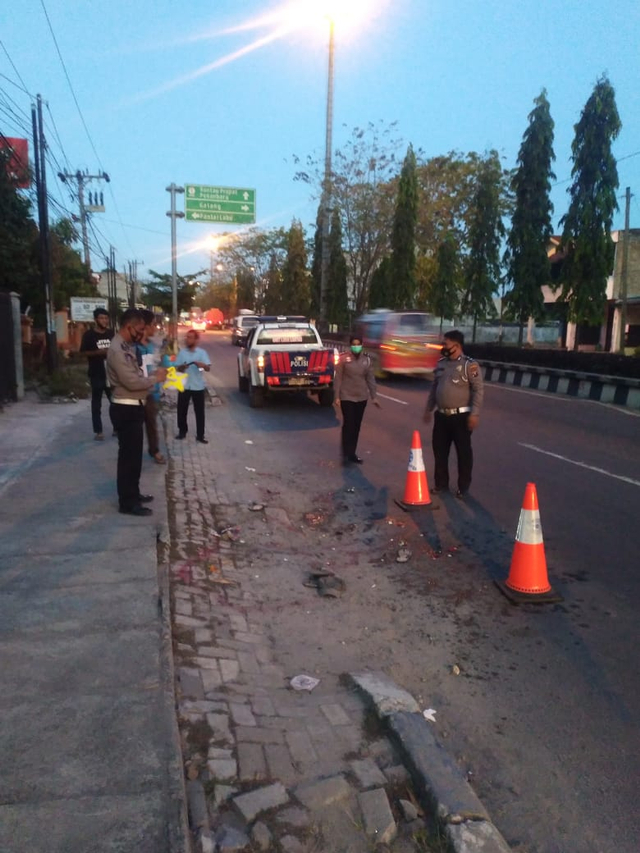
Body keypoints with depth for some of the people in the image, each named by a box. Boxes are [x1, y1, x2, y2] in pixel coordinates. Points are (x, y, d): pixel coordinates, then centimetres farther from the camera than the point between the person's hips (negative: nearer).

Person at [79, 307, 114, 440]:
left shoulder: (111, 333, 8)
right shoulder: (89, 334, -3)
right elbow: (84, 352, -7)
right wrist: (100, 352, -19)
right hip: (96, 374, -3)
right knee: (96, 404, 4)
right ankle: (98, 431, 10)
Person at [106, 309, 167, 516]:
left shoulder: (127, 346, 12)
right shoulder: (117, 349, -20)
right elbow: (131, 382, -25)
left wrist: (152, 377, 4)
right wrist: (155, 378, -12)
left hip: (133, 407, 10)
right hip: (126, 409, -10)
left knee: (134, 454, 18)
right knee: (128, 456, -2)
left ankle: (133, 493, 30)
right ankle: (127, 502, 6)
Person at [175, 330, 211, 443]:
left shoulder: (202, 352, -3)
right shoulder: (182, 352, 4)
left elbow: (208, 368, -12)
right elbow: (177, 368, 6)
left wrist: (200, 364, -32)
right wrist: (181, 367, -17)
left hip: (198, 386, -2)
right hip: (184, 386, 2)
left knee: (199, 412, 2)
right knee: (181, 410, 9)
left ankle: (200, 435, 9)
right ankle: (182, 431, 25)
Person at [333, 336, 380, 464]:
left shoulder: (366, 360, 5)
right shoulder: (344, 359, -6)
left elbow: (370, 379, 9)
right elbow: (338, 378, -6)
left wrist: (373, 397, 6)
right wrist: (337, 396, -10)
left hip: (362, 398, 4)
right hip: (347, 397, -4)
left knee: (357, 426, 9)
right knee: (348, 425, -8)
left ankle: (352, 453, 19)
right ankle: (346, 453, 1)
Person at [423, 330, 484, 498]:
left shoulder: (470, 365, -10)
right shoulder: (441, 363, 10)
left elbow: (478, 390, -13)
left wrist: (474, 413, -18)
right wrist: (428, 409, 17)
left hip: (461, 416, -6)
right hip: (441, 415, 6)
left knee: (463, 452, 4)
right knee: (439, 450, 12)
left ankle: (463, 487, 16)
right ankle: (441, 483, 27)